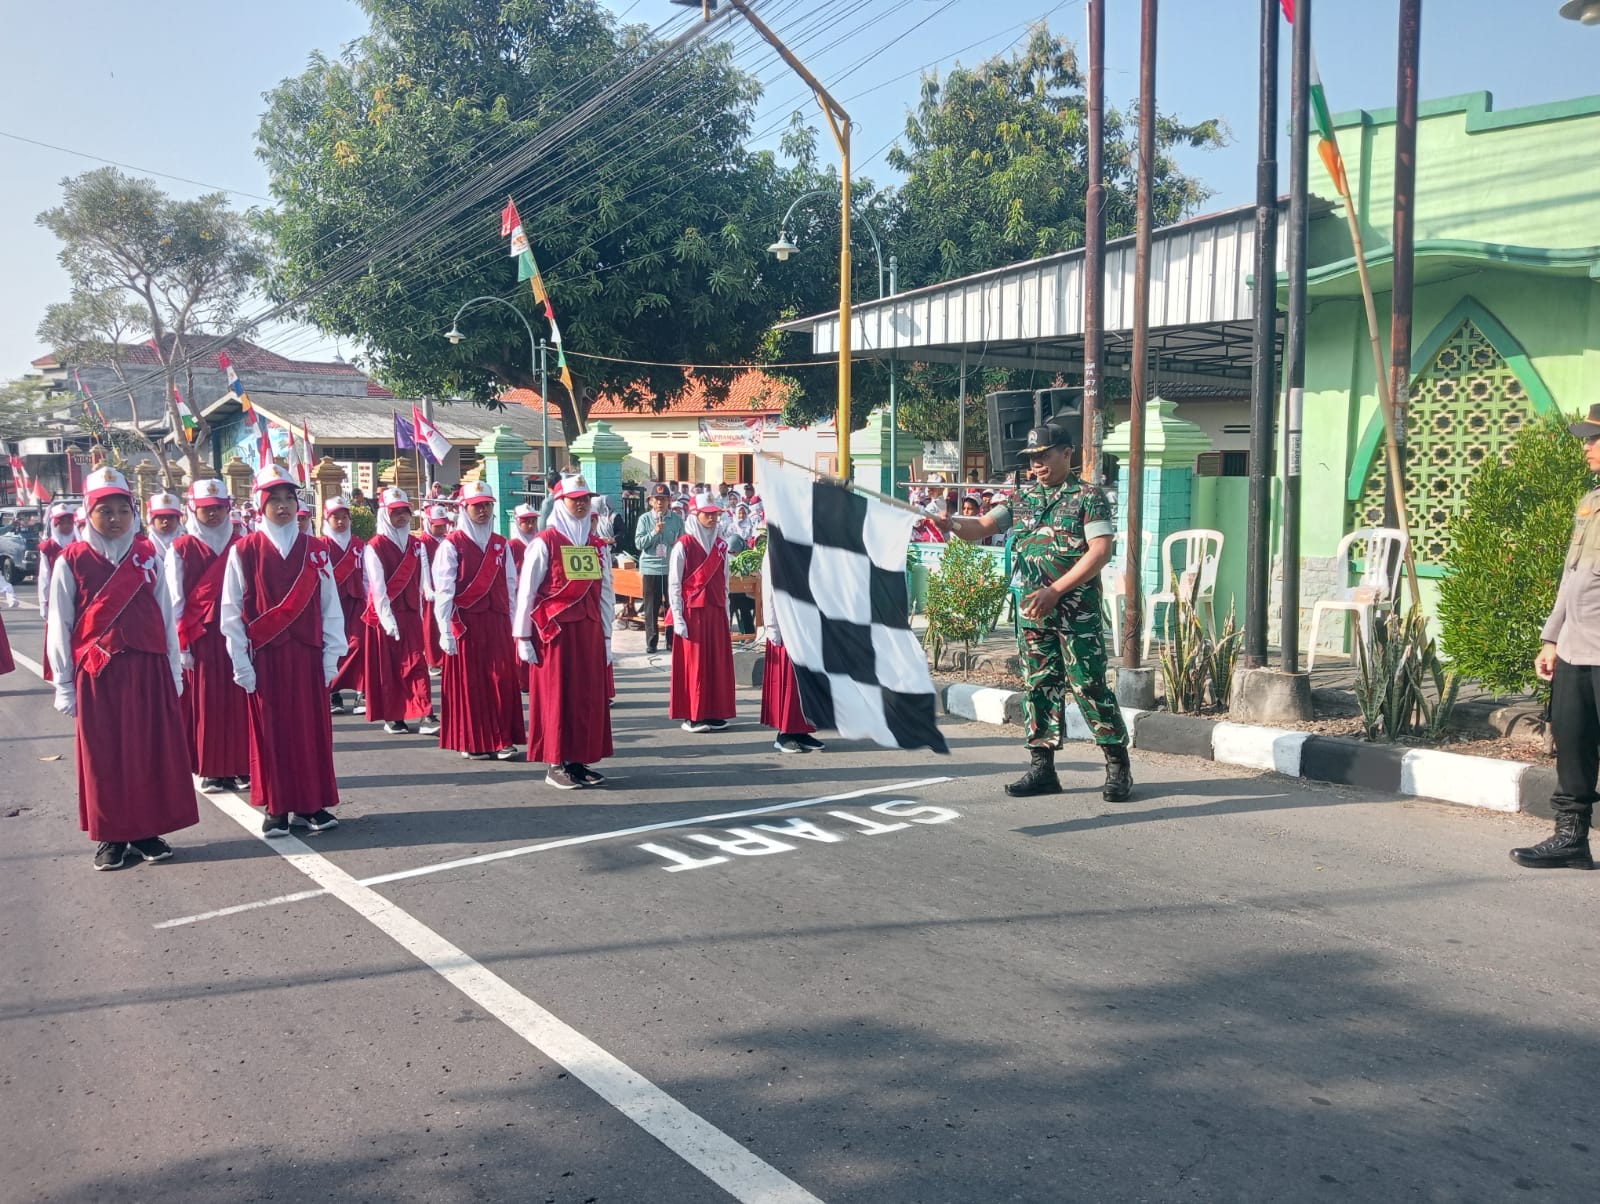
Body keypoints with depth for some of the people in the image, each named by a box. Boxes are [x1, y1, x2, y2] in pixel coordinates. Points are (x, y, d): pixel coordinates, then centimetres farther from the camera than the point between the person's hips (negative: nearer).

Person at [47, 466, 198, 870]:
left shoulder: (148, 556, 4)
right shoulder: (72, 561, -2)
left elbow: (166, 616, 6)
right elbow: (59, 627, 0)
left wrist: (173, 671, 5)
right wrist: (64, 686, -1)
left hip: (149, 669, 2)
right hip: (98, 673, -2)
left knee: (154, 750, 6)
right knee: (105, 756, 6)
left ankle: (148, 830, 18)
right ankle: (111, 836, 17)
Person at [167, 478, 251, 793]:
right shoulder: (181, 549, 0)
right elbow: (175, 600, -3)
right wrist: (181, 644, -8)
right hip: (199, 636, -2)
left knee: (238, 700, 3)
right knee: (204, 701, 2)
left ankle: (239, 767, 12)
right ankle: (209, 771, 9)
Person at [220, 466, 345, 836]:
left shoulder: (315, 549, 5)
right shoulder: (244, 551, -1)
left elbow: (330, 606, 4)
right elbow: (232, 611, -2)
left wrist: (331, 656, -1)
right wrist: (241, 663, -6)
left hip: (307, 654, 2)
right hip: (265, 656, -2)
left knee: (312, 729, 5)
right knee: (270, 730, 4)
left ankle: (312, 804, 14)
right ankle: (277, 808, 12)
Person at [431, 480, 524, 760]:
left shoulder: (501, 544, 11)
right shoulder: (452, 544, -4)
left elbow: (511, 587, 12)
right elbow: (443, 589, -9)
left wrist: (513, 623, 8)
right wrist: (446, 630, -14)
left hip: (497, 622, 4)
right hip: (466, 622, -4)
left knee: (503, 680, -1)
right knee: (469, 681, 1)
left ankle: (503, 739, 6)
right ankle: (471, 742, 11)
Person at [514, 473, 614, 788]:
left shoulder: (597, 545, 11)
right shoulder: (545, 542, -5)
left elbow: (605, 593, 12)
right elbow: (526, 591, -6)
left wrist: (606, 635, 10)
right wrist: (523, 637, -8)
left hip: (589, 631, 5)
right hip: (554, 630, -5)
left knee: (590, 696, 6)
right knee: (556, 695, -1)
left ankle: (580, 760, 16)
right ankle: (556, 765, 7)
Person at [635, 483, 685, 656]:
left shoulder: (677, 519, 3)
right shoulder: (644, 519, 1)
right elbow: (639, 543, -5)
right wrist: (654, 532, -16)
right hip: (650, 568, -1)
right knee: (651, 607, 5)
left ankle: (672, 641, 14)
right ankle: (651, 642, 13)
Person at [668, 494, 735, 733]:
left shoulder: (721, 545, 10)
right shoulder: (683, 546, -5)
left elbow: (724, 583, 14)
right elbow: (674, 585, -6)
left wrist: (726, 615, 10)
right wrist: (678, 619, -12)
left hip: (716, 612, 5)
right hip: (692, 612, -5)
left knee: (718, 662, 5)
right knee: (693, 663, -2)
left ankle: (714, 713, 14)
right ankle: (692, 716, 5)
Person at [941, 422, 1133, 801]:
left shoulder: (1088, 497, -4)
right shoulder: (1023, 499, 13)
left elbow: (1100, 552, -12)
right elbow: (981, 528, 8)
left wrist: (1055, 590, -18)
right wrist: (948, 523, -14)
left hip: (1077, 615, -6)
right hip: (1033, 614, 6)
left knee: (1090, 687, -5)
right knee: (1039, 688, 8)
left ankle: (1119, 768, 6)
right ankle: (1042, 768, 15)